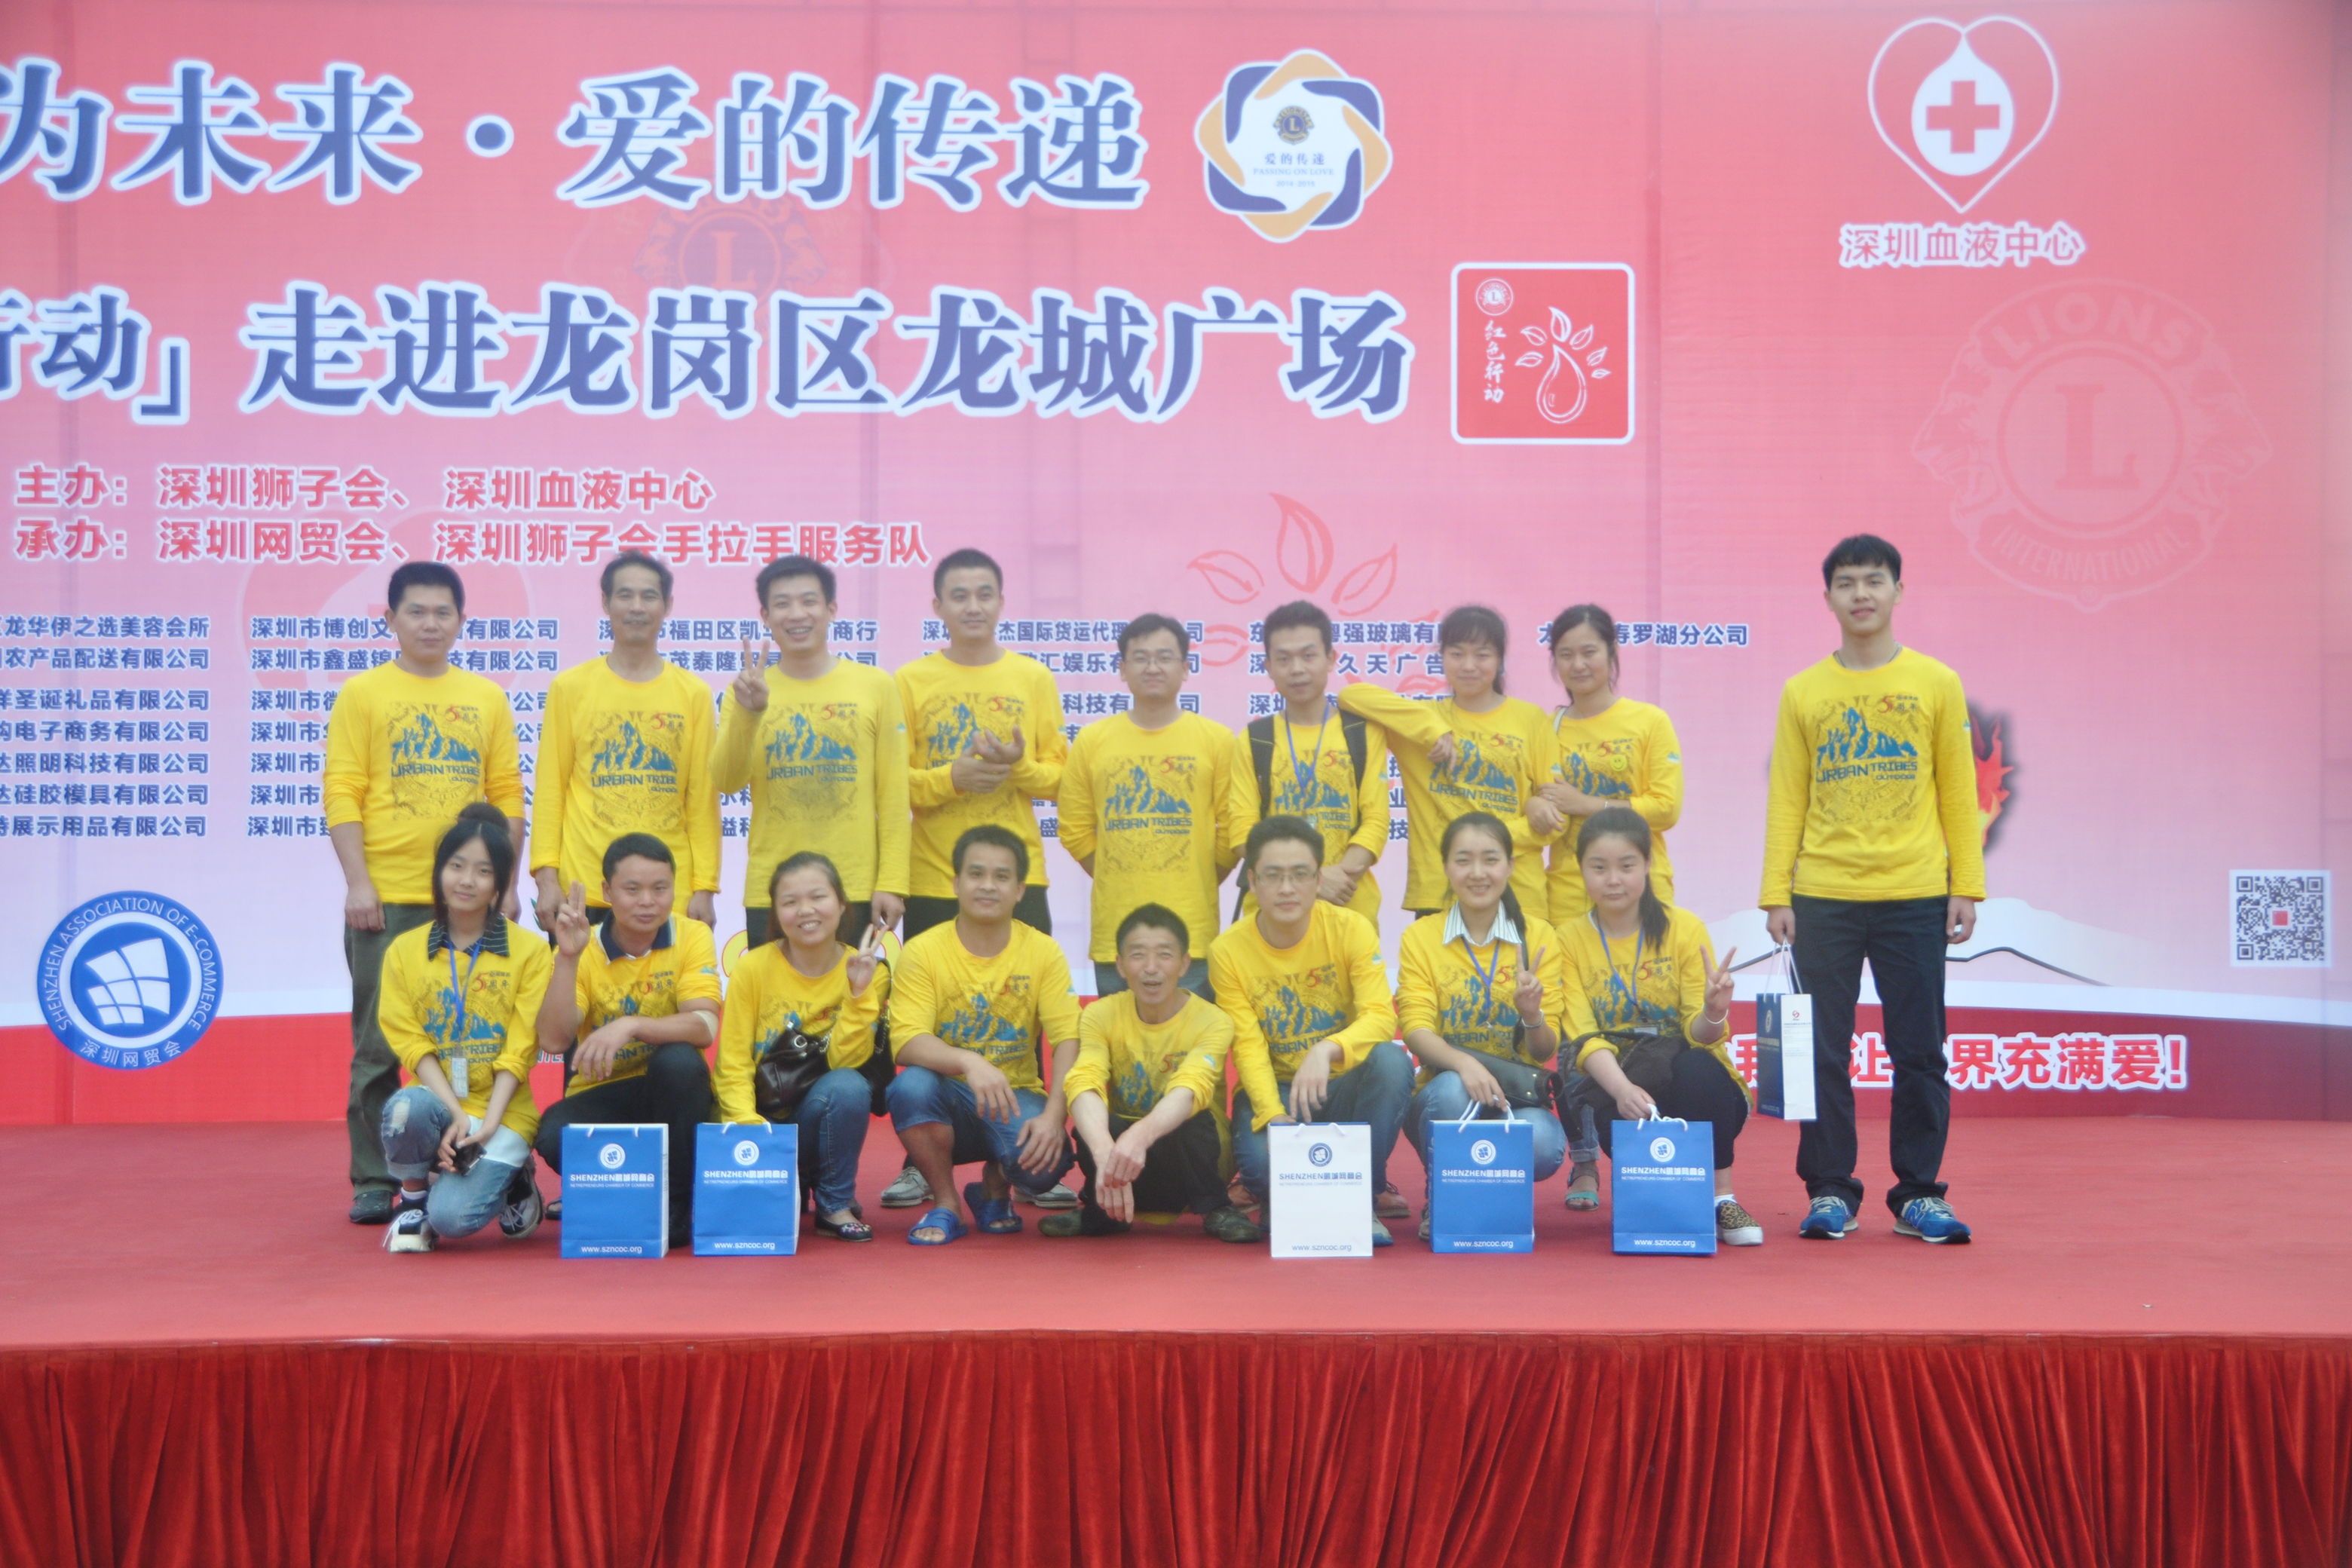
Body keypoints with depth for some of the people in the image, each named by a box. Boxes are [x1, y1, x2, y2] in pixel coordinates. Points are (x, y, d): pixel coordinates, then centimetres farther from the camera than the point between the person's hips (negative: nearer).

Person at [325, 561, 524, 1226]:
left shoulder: (487, 699, 12)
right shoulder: (362, 694, 4)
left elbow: (507, 796, 12)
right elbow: (341, 793, -1)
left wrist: (506, 882, 6)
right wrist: (357, 882, -9)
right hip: (386, 898, -2)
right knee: (379, 1045, 2)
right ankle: (374, 1182, 9)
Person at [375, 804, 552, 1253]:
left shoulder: (529, 953, 3)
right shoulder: (404, 950, 7)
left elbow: (520, 1051, -3)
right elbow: (411, 1044, -2)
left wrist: (487, 1124, -16)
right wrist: (457, 1115, -16)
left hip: (502, 1114, -2)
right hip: (435, 1102, 2)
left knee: (453, 1217, -24)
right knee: (406, 1110, -35)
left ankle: (512, 1180, 11)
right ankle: (413, 1199, -3)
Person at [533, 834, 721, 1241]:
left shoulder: (692, 936, -7)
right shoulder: (583, 948, -5)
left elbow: (704, 1027, -22)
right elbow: (553, 1042, -18)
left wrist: (629, 1026, -37)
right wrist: (568, 958, -28)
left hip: (670, 1095, 0)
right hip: (600, 1096, 0)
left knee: (679, 1060, -33)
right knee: (555, 1136, -31)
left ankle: (676, 1208, -15)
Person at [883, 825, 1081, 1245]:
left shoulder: (1043, 952, -3)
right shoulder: (922, 951, -7)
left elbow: (1068, 1041, -10)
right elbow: (907, 1041, -18)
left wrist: (1054, 1117, -26)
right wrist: (969, 1062, -38)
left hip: (1016, 1098, 0)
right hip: (949, 1100, 0)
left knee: (1048, 1159, -31)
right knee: (910, 1085, -34)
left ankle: (995, 1187, 9)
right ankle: (947, 1204, -8)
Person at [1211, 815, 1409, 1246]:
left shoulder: (1351, 929, -10)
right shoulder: (1227, 951, -8)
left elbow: (1381, 1016, -21)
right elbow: (1248, 1048, -12)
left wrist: (1326, 1050, -41)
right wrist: (1274, 1116, -29)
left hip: (1345, 1088, 1)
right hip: (1274, 1092, -1)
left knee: (1390, 1060, -32)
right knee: (1259, 1159, -33)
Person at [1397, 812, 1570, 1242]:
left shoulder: (1539, 937, 2)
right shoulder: (1420, 937, 2)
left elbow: (1545, 1052, 0)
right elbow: (1415, 1030, -11)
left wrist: (1532, 1015, -24)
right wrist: (1464, 1063, -32)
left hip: (1517, 1096, 1)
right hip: (1446, 1100, 0)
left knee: (1543, 1144, -33)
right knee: (1451, 1088, -35)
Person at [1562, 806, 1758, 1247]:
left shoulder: (1686, 929, -5)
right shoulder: (1570, 940, -4)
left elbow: (1698, 1032, -10)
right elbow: (1584, 1036, -15)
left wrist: (1713, 1015, -34)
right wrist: (1623, 1088, -35)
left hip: (1695, 1089, 0)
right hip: (1615, 1083, 0)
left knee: (1696, 1069, -34)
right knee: (1606, 1105, -34)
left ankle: (1722, 1198, -14)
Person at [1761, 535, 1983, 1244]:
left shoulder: (1937, 685, 5)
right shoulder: (1803, 692, 6)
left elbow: (1958, 793, 6)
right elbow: (1786, 800, 6)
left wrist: (1966, 886, 0)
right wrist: (1775, 894, 0)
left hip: (1914, 898, 0)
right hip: (1823, 899, 1)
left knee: (1919, 1053, 4)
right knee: (1822, 1054, 4)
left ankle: (1919, 1194, 14)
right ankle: (1830, 1192, 14)